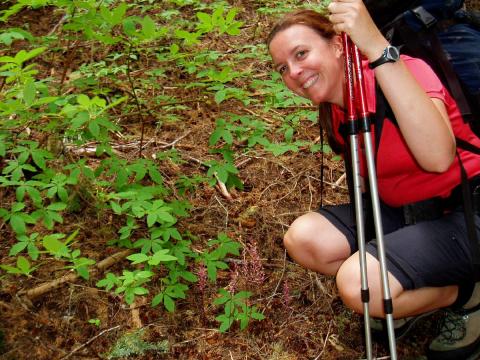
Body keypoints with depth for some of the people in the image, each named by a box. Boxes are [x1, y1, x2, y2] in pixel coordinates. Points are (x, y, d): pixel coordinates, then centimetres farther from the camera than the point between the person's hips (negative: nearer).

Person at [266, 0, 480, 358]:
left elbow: (438, 157, -40)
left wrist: (378, 47, -41)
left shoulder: (404, 70, -19)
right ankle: (419, 295, 6)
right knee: (304, 237, -13)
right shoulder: (334, 111, 2)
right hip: (404, 212, 7)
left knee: (359, 284, -27)